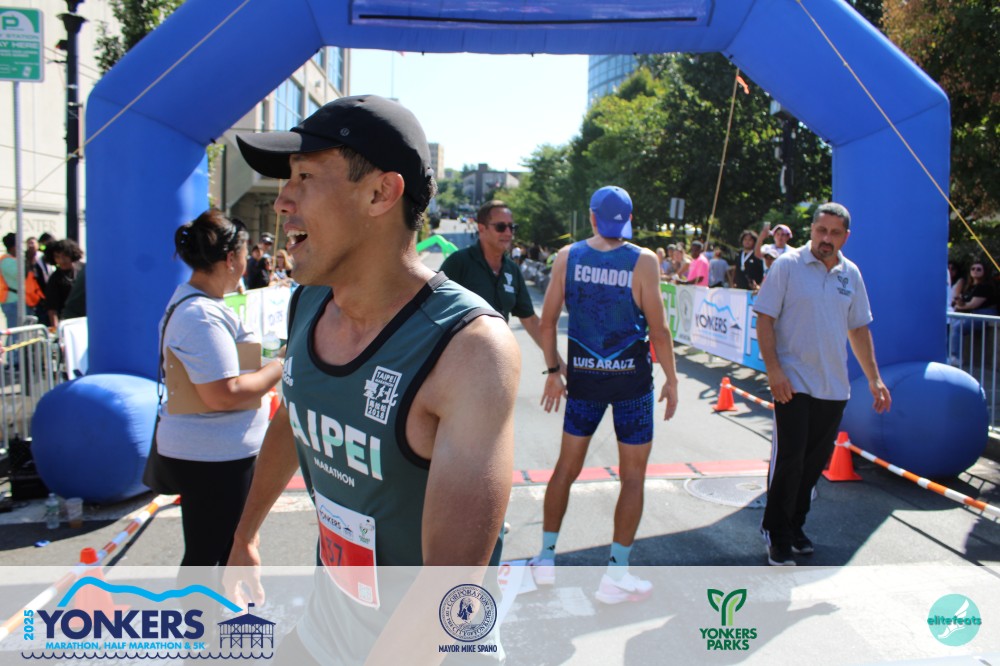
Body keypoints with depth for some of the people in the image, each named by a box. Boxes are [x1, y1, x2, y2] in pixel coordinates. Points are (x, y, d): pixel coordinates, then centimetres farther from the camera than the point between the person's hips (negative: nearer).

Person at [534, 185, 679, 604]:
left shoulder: (567, 257, -2)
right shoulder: (643, 261, -10)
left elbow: (547, 321, -1)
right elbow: (658, 330, -11)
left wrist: (553, 371, 10)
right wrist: (671, 380, 0)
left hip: (583, 375, 3)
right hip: (631, 379, -3)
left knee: (567, 466, 16)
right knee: (633, 476, 9)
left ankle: (546, 558, 25)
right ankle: (616, 574, 13)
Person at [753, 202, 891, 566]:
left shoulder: (851, 274, 9)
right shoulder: (788, 265, -6)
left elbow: (859, 328, 16)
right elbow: (764, 318, -8)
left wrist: (874, 378, 13)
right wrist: (773, 370, -16)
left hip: (834, 386, 5)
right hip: (793, 383, -5)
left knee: (816, 461, 11)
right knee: (789, 458, -5)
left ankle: (795, 526, 26)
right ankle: (777, 535, 9)